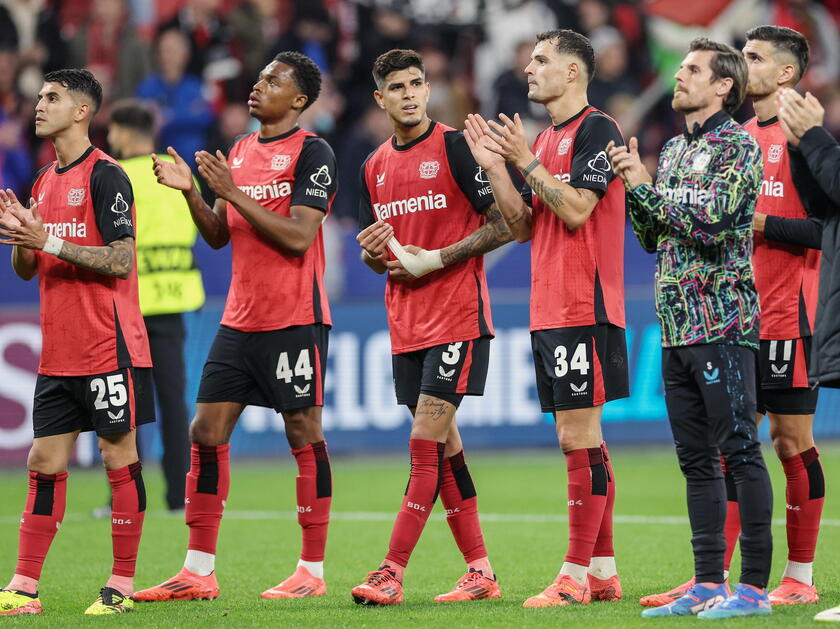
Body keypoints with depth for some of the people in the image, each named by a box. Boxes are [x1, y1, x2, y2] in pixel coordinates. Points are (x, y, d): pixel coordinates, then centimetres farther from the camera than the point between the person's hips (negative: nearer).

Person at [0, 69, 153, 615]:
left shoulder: (105, 176, -10)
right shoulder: (45, 181, 15)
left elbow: (122, 261, -17)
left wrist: (49, 241, -20)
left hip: (109, 350, -8)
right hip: (58, 353, 8)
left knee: (120, 458, -1)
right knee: (45, 463, 6)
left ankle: (122, 586, 4)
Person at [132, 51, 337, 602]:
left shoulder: (313, 153, -8)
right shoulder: (239, 152, 15)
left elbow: (297, 237, -17)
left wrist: (233, 192, -18)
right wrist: (192, 192, 1)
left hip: (296, 319, -7)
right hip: (240, 319, 7)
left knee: (304, 432, -2)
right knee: (206, 432, 3)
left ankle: (313, 570, 4)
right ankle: (199, 572, 6)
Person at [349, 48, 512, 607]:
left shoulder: (454, 146, -7)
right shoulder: (375, 167, 13)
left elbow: (504, 224, -9)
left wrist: (435, 258, -14)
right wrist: (374, 252, -3)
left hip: (458, 316, -7)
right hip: (406, 325, 7)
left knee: (426, 441, -12)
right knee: (443, 445, 8)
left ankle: (392, 573, -15)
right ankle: (480, 572, 14)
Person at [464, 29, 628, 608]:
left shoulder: (597, 129, -8)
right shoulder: (545, 140, 19)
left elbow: (575, 209, -18)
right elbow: (524, 226, 18)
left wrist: (526, 162, -14)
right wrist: (495, 167, 8)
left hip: (584, 310, -9)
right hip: (549, 313, 9)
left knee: (580, 440, -9)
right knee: (582, 444, 10)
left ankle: (576, 577, -8)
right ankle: (603, 572, 13)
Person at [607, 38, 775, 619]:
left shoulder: (738, 146, -6)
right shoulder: (673, 150, 18)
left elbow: (710, 224, -17)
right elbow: (653, 237, 21)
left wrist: (648, 187, -9)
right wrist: (633, 187, 5)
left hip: (722, 321, -8)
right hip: (677, 325, 8)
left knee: (739, 450, -8)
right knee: (696, 459, 9)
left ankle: (754, 586, -8)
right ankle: (708, 584, 12)